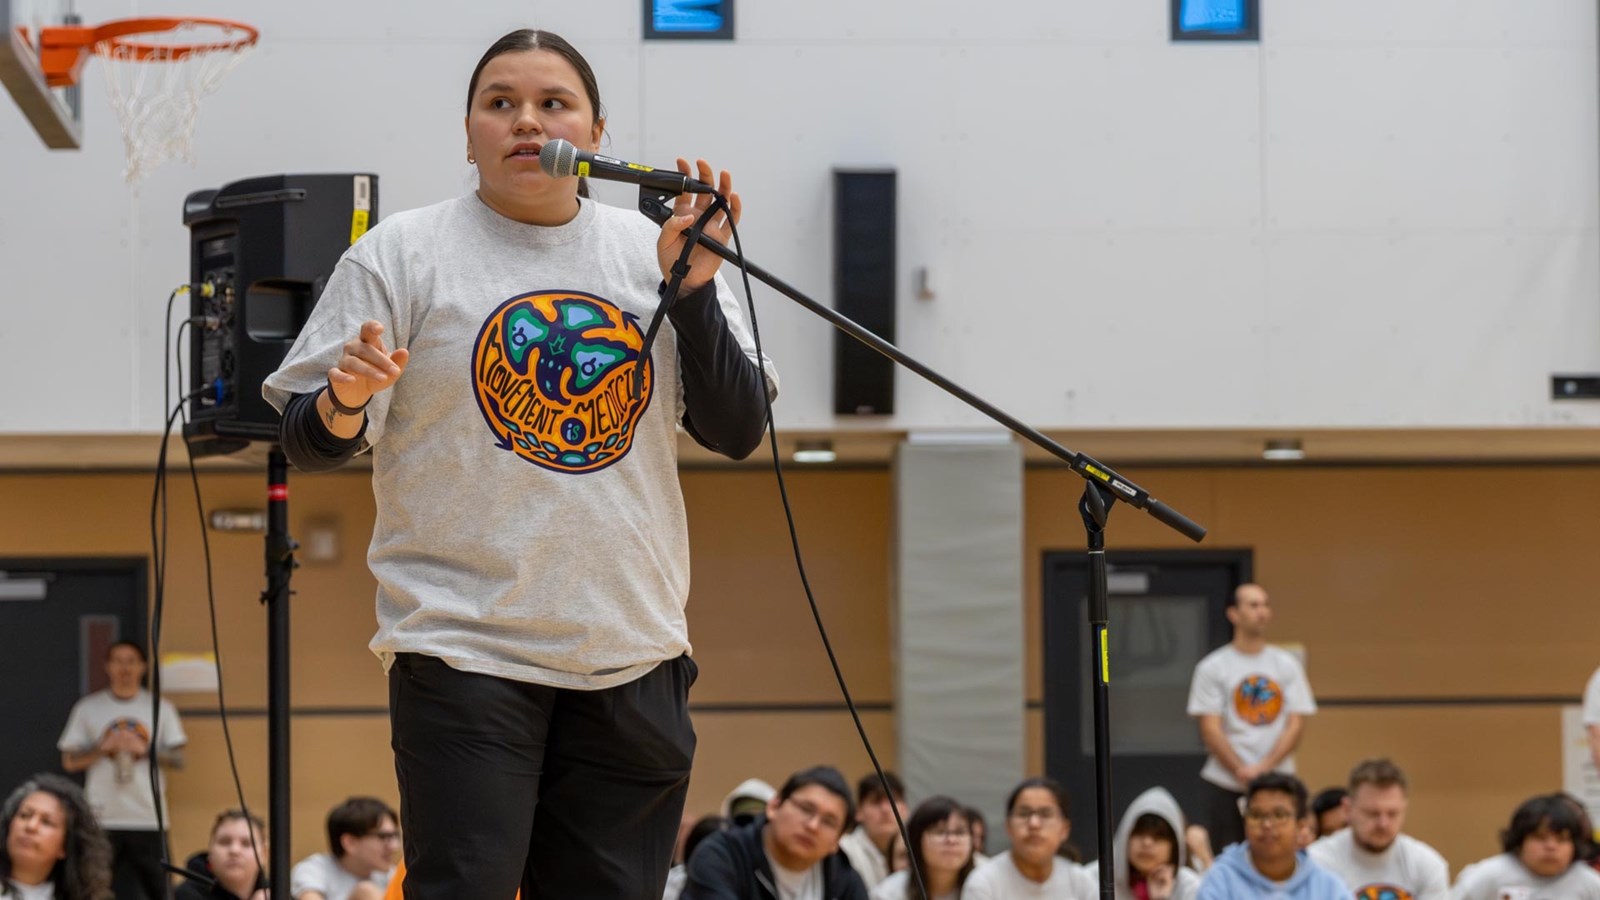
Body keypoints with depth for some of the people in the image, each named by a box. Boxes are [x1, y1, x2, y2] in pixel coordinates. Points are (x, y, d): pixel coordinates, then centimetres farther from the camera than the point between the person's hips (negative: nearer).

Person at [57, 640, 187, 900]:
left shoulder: (161, 708, 10)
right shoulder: (88, 708, 9)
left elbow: (178, 760, 6)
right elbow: (69, 761, 6)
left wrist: (144, 750, -10)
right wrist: (104, 747, -9)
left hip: (149, 817, 0)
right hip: (102, 818, 0)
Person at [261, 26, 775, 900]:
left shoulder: (652, 254, 10)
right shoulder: (401, 255, 1)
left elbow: (738, 429, 4)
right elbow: (308, 444, 0)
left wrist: (691, 283, -7)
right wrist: (345, 402, -23)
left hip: (632, 655, 4)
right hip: (465, 651, -4)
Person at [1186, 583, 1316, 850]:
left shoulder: (1287, 664, 9)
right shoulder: (1211, 668, 2)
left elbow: (1296, 723, 4)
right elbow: (1210, 728, -3)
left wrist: (1264, 768, -9)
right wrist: (1241, 771, -13)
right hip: (1226, 785, -2)